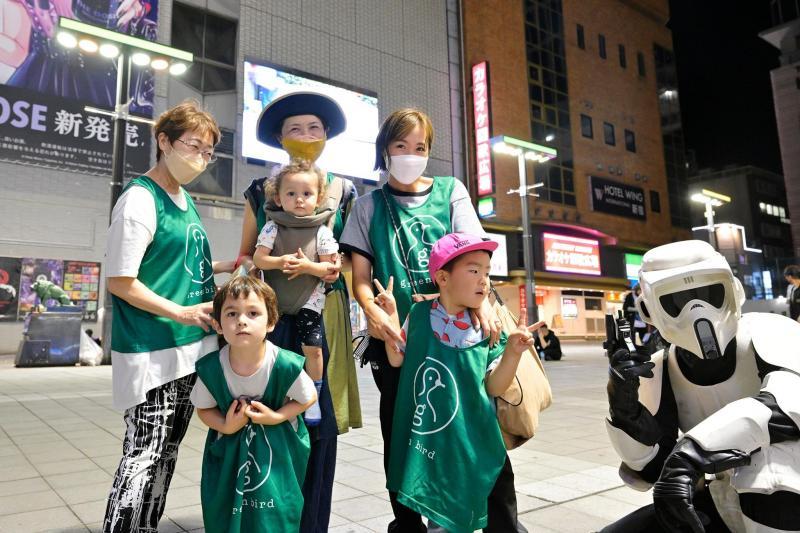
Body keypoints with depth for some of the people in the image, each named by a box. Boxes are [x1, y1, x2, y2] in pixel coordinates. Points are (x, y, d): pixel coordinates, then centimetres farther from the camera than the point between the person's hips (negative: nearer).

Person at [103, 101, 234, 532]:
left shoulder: (184, 199, 12)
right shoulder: (140, 199, -13)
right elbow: (119, 281, -16)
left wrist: (222, 267, 8)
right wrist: (181, 312, -18)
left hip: (191, 346, 8)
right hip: (151, 352, -8)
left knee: (166, 452, 16)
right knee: (142, 455, -1)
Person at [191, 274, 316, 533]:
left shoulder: (286, 365, -27)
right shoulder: (210, 368, -21)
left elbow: (309, 398, -8)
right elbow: (203, 409, -2)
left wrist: (276, 417, -20)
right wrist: (225, 426, -20)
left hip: (277, 448, -1)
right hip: (230, 448, 2)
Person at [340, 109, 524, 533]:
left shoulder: (451, 191, 10)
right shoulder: (368, 206, 10)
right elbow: (360, 272, 4)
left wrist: (481, 300, -18)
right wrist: (372, 310, -17)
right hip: (396, 336, 1)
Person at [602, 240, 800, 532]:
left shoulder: (767, 334, -16)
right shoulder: (660, 373, -4)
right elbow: (650, 470, -4)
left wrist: (692, 453, -47)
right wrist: (625, 411, -22)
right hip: (727, 509, 4)